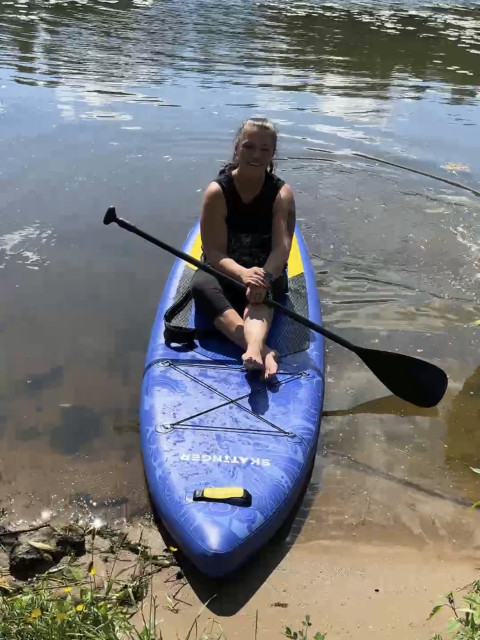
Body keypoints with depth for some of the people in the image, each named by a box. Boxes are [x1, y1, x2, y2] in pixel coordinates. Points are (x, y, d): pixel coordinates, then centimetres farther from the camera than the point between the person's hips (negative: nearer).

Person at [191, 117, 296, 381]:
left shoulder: (282, 193, -9)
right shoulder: (217, 191, -12)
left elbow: (281, 248, -22)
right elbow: (214, 252, -19)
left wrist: (264, 277, -44)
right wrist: (243, 274, -40)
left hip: (266, 272, 1)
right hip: (224, 271, -1)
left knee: (262, 291, -36)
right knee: (201, 286, -35)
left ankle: (253, 349, -64)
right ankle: (262, 350, -56)